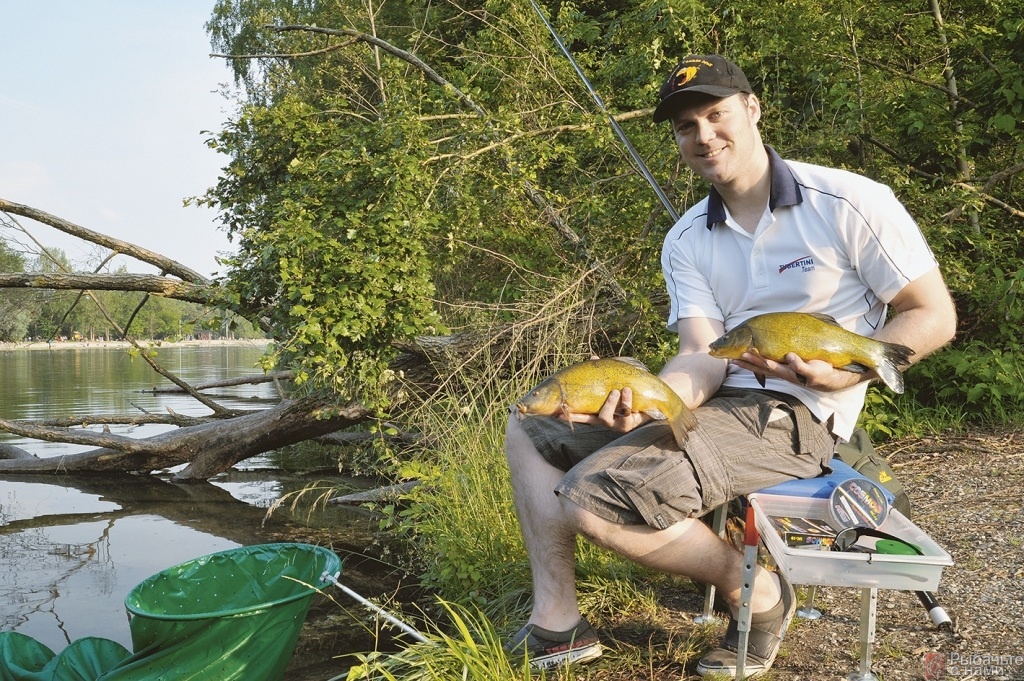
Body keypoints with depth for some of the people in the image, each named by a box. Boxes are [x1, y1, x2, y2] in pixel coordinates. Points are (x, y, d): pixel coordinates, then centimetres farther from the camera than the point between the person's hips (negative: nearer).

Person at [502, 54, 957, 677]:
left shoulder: (849, 203, -6)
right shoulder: (686, 241, 10)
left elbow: (935, 317, -3)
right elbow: (703, 355, -3)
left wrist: (844, 374, -20)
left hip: (792, 415, -7)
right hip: (711, 400, 7)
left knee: (593, 496, -25)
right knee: (532, 427, 3)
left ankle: (758, 592, -2)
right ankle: (557, 624, 0)